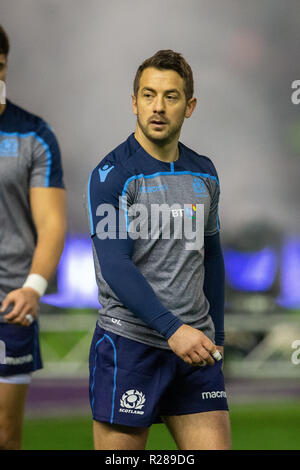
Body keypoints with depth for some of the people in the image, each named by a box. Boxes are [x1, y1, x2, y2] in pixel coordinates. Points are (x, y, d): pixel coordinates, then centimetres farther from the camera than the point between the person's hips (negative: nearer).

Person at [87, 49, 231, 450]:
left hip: (194, 345, 5)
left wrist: (216, 335, 21)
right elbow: (114, 267, -17)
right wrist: (173, 329, -25)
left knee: (215, 444, -1)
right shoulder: (112, 175, -8)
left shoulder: (204, 174, 11)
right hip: (130, 345, -5)